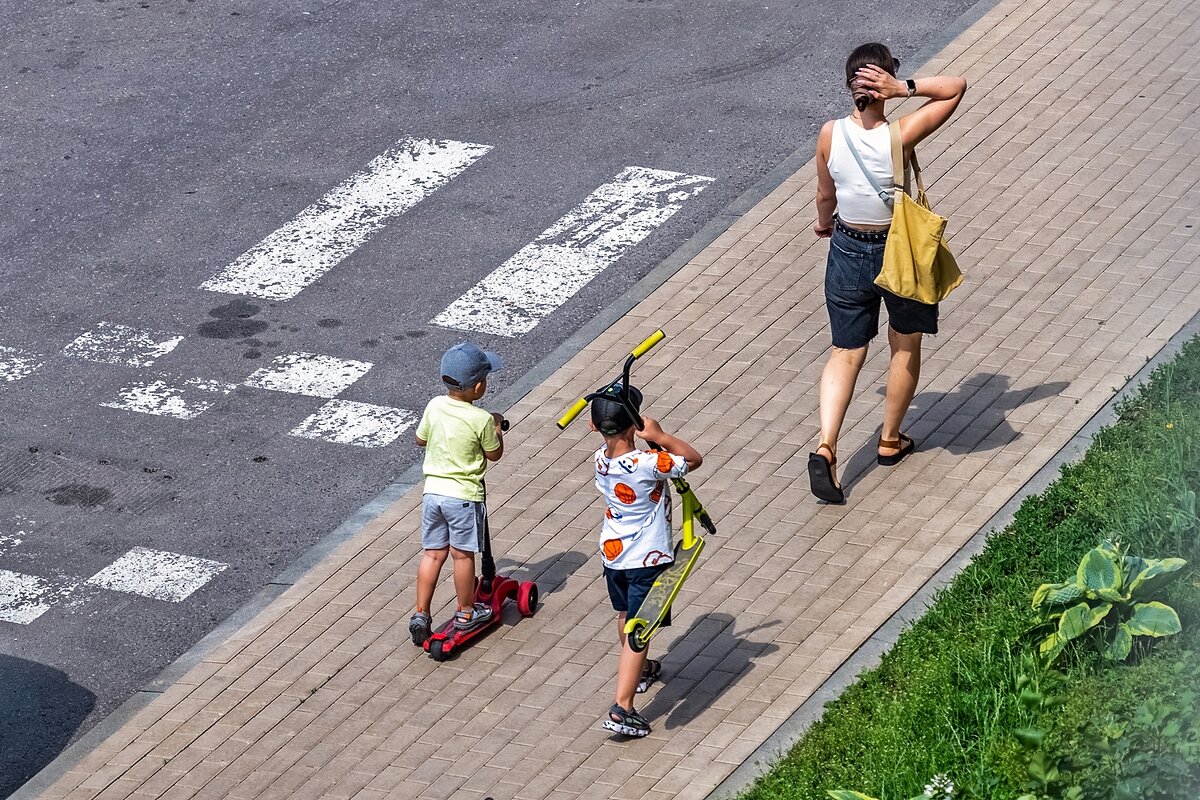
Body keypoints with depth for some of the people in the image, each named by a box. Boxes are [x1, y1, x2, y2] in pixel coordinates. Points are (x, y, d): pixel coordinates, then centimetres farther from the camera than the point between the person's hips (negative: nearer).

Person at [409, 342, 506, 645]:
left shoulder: (434, 407, -4)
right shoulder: (481, 420, -18)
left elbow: (421, 439, 12)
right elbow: (494, 454, -3)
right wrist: (497, 427, 12)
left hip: (433, 491, 5)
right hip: (464, 495, -5)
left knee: (433, 553, 13)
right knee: (463, 554, 10)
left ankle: (421, 613, 13)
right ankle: (465, 613, 23)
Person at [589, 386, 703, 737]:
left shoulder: (601, 461, -8)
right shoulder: (648, 464, -28)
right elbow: (693, 458, -15)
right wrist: (659, 436, -18)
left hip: (612, 552, 7)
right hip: (647, 559, -7)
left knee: (625, 616, 28)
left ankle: (640, 671, 52)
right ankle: (622, 708, -9)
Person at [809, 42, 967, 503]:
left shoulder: (831, 135, -15)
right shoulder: (900, 136, -24)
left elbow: (825, 195, 2)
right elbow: (956, 88, -16)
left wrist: (824, 222, 23)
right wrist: (904, 88, -25)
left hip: (848, 252, 2)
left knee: (846, 354, 11)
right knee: (906, 349, 21)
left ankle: (825, 448, -7)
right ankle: (890, 441, 34)